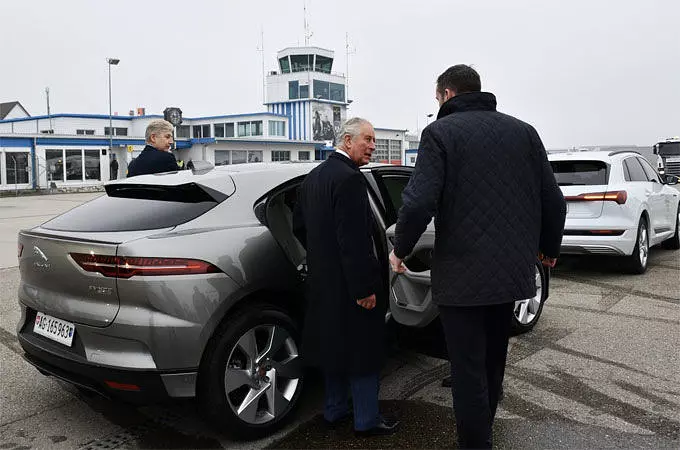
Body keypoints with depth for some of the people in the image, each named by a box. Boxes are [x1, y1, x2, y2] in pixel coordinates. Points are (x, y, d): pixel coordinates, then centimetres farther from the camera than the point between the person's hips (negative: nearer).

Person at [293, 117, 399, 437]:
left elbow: (299, 225, 16)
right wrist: (365, 289, -21)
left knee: (335, 345, 20)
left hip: (323, 281, 9)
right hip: (348, 283, -9)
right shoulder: (350, 178, -20)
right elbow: (353, 240, -25)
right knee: (362, 350, 5)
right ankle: (366, 420, 18)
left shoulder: (314, 176, 9)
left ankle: (334, 410, 33)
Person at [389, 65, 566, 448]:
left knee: (469, 369, 6)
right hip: (513, 269, 6)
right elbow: (553, 200, 6)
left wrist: (400, 250, -4)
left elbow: (419, 202, -20)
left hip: (462, 273, -6)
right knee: (493, 362, 23)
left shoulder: (440, 133, -8)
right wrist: (549, 248, 22)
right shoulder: (523, 131, 7)